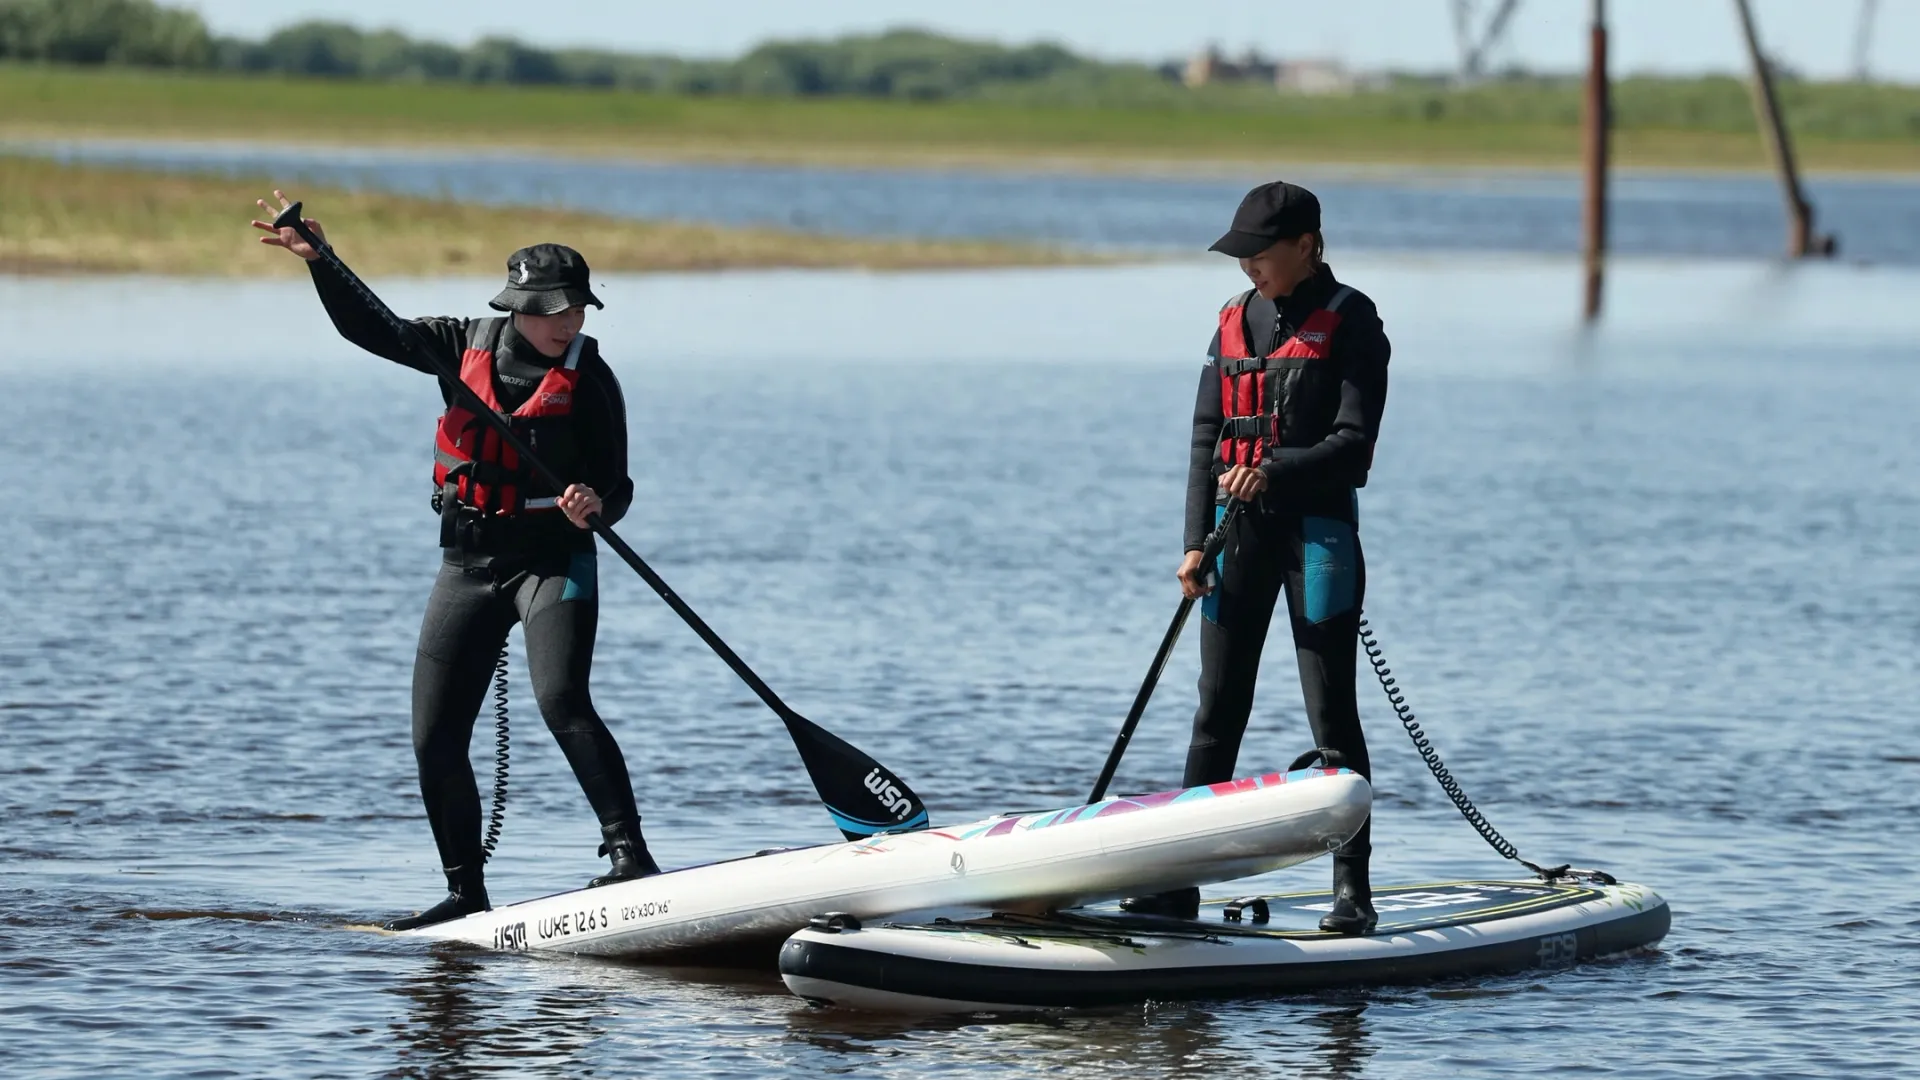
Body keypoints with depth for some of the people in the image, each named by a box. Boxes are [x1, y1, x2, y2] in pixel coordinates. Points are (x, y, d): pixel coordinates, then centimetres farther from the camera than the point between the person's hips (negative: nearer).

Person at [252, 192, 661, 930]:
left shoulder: (589, 379, -6)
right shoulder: (470, 346, 4)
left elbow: (617, 488, -6)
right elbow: (369, 330, 9)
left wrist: (595, 504, -29)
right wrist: (319, 261, -3)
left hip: (554, 562, -5)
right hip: (468, 564, 5)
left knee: (562, 703, -26)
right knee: (434, 739, 3)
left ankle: (629, 854, -27)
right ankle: (466, 893, 15)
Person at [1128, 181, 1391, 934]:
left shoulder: (1349, 323, -5)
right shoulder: (1235, 321, 12)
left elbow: (1354, 442, -11)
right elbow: (1207, 437, 11)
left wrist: (1275, 474, -24)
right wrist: (1197, 542, 3)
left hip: (1318, 531, -5)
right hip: (1239, 531, 5)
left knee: (1332, 713, -4)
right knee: (1217, 710, 5)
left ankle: (1353, 887, 1)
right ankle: (1180, 881, 6)